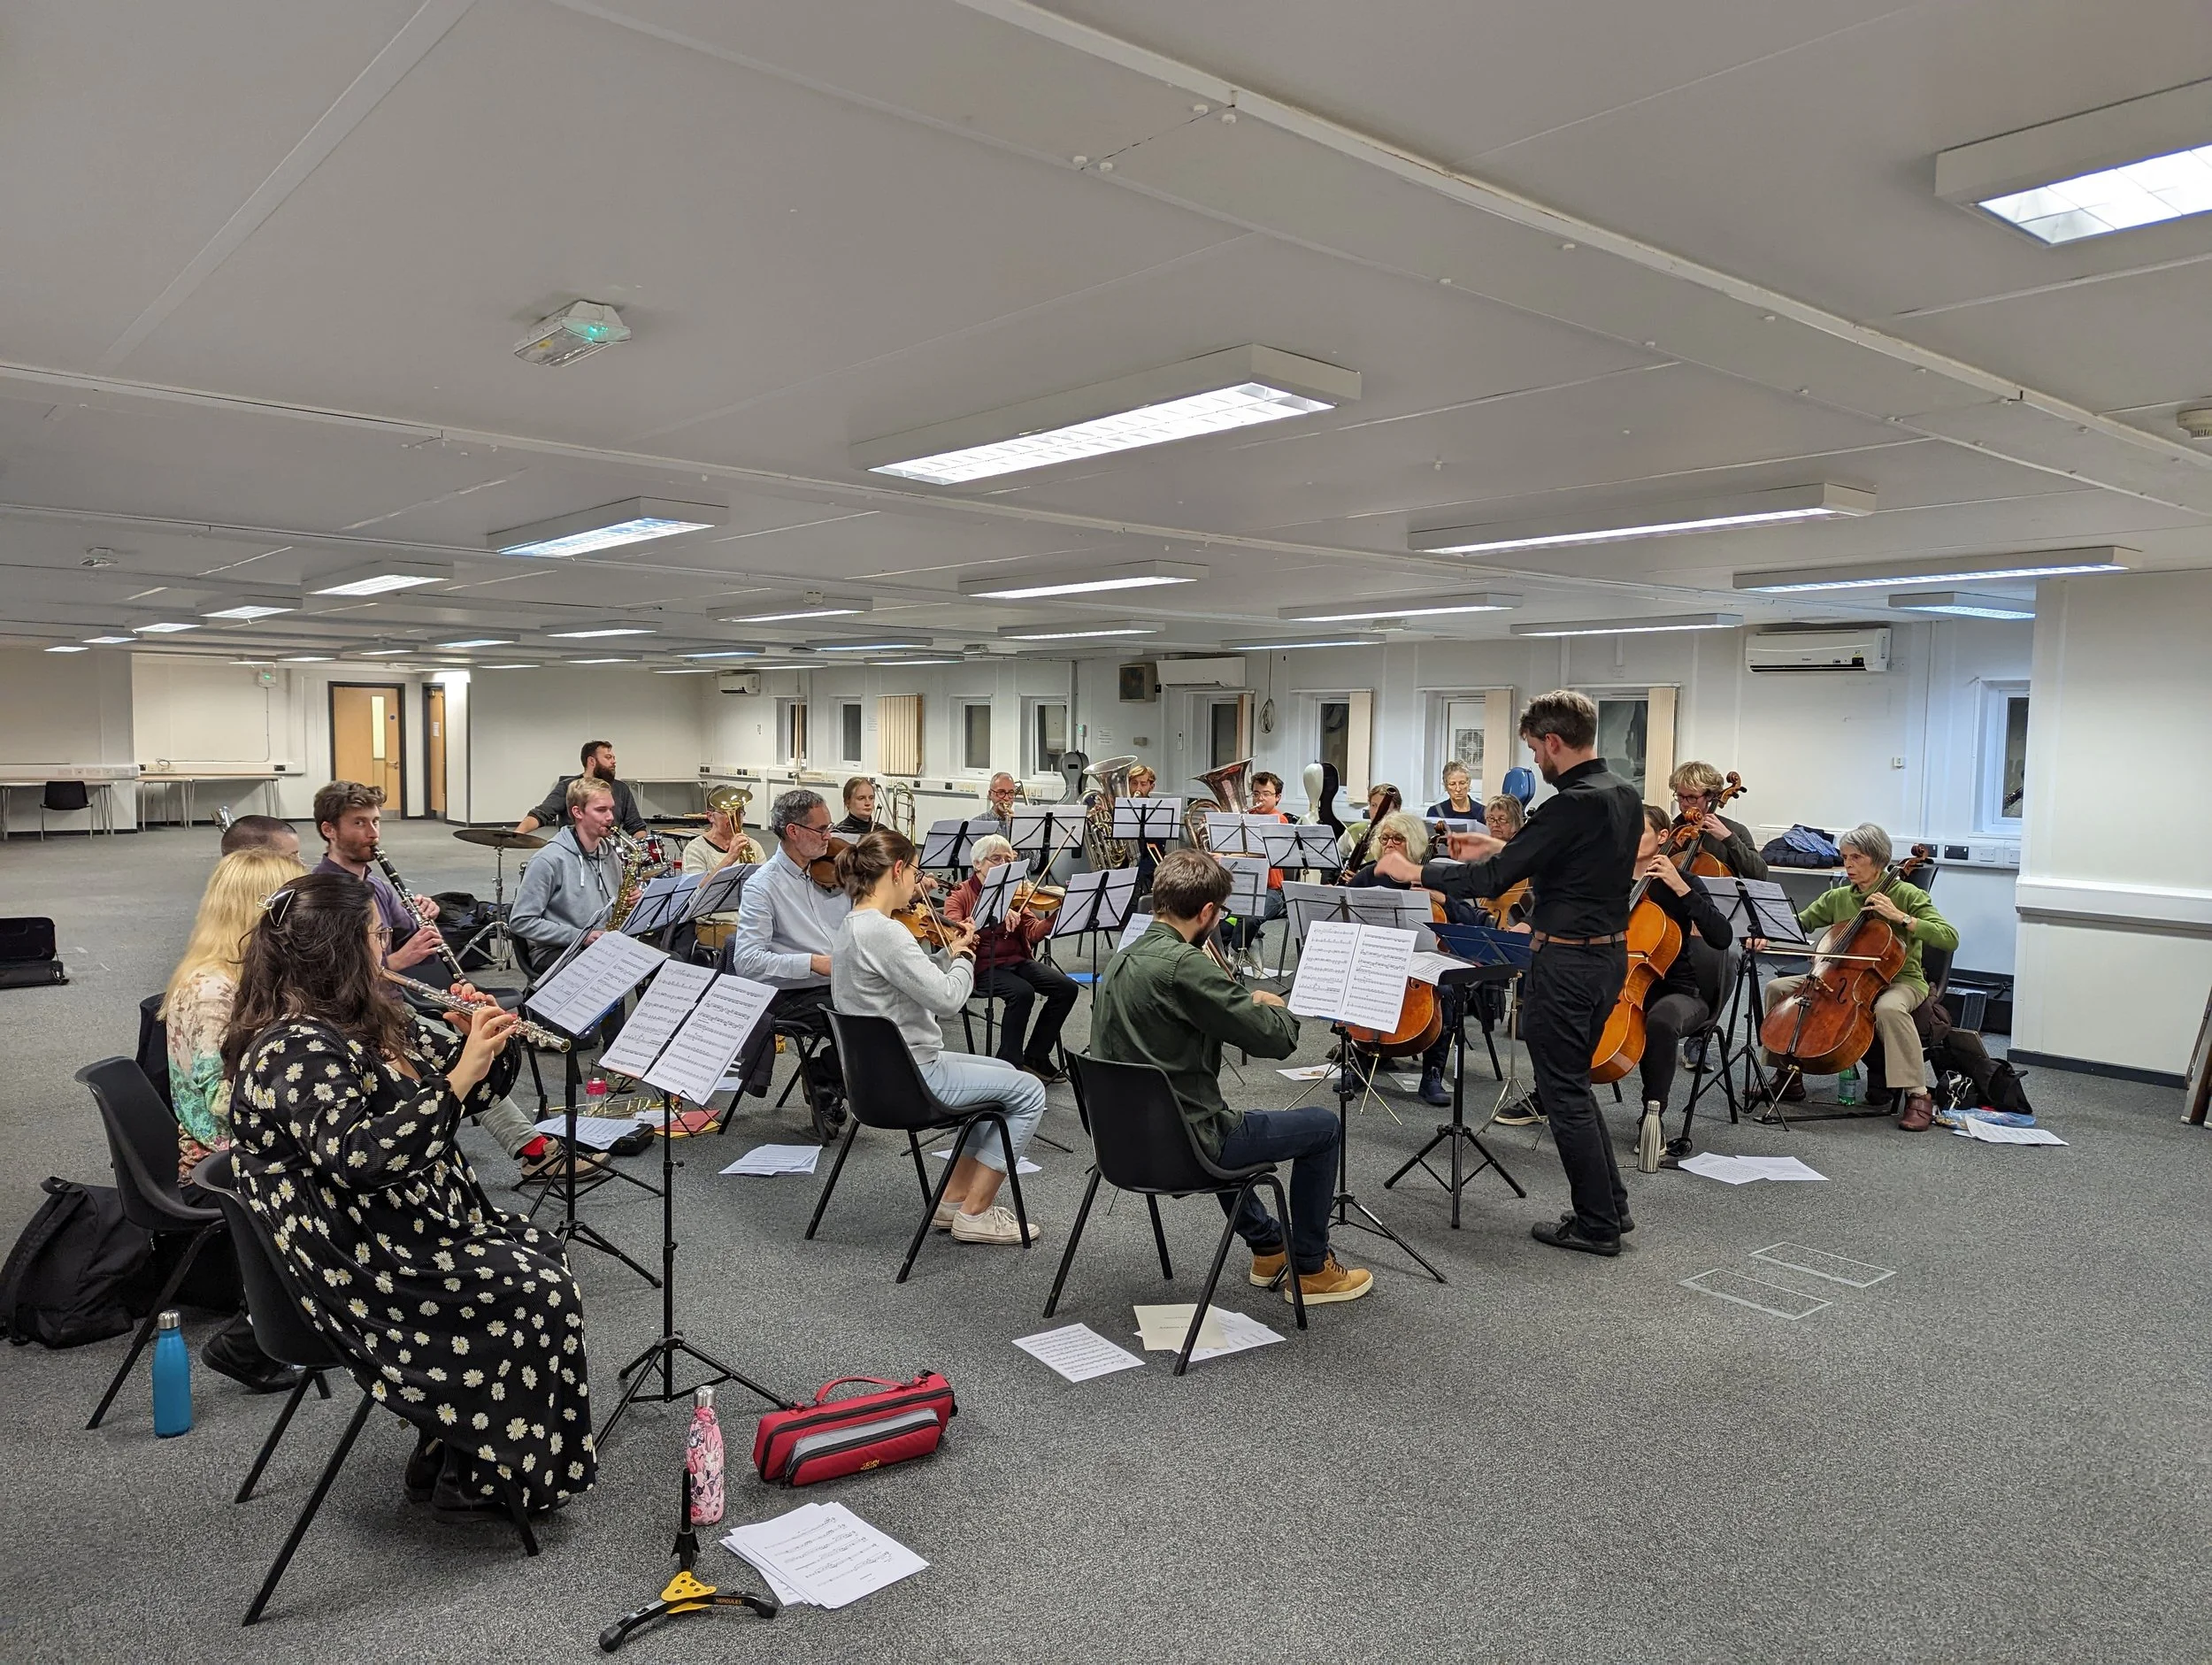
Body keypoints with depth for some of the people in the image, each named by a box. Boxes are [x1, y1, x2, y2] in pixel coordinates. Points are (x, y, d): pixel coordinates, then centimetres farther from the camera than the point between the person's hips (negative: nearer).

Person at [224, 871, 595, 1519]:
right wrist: (457, 1077, -34)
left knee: (544, 1254, 4)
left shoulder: (370, 1023, 7)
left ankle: (451, 1451, 15)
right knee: (536, 1295, -11)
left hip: (419, 1221, 9)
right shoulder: (293, 1050, -21)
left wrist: (484, 1042, -7)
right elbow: (359, 1157, -33)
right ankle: (470, 1481, 7)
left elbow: (478, 1091, 14)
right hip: (359, 1266, -9)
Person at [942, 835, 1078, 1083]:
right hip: (982, 967, -5)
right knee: (1022, 992, -32)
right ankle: (1009, 1064, -17)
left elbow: (1033, 934, 1)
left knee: (1067, 987, -14)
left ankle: (1035, 1058, -1)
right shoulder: (960, 895, 0)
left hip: (1017, 961, 5)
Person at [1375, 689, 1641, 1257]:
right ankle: (1611, 1205, 27)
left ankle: (1597, 1224, 12)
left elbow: (1491, 881, -21)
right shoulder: (1623, 795, 7)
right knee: (1573, 1084, 21)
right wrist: (1501, 848, 20)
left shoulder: (1574, 804, -22)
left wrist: (1414, 872, -10)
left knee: (1564, 1092, 3)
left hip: (1567, 962, -10)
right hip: (1609, 951, 10)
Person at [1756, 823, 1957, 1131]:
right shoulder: (1837, 898, 7)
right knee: (1777, 988, -8)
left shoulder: (1907, 895, -7)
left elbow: (1949, 938, -16)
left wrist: (1901, 918, -24)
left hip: (1900, 981, -5)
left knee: (1888, 1008, -41)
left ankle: (1918, 1095, -28)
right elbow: (1798, 923, 6)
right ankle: (1788, 1076, 3)